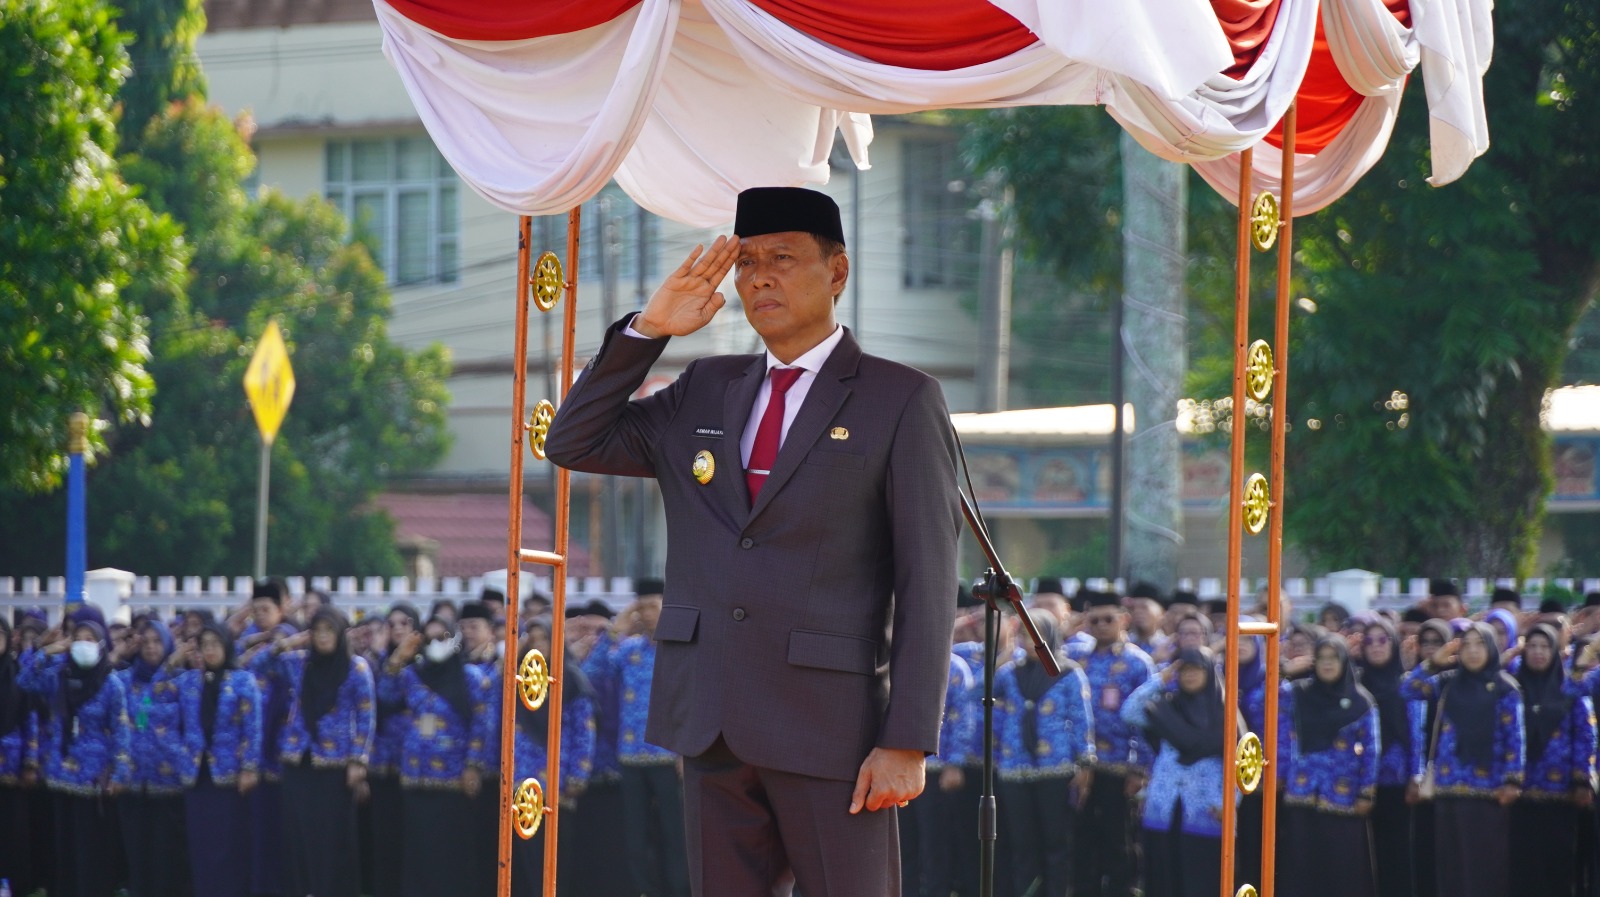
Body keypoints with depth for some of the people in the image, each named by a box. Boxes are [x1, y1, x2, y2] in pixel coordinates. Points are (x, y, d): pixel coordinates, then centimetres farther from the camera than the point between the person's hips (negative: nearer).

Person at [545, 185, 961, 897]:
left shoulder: (901, 402, -2)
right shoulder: (705, 393, 15)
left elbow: (927, 582, -7)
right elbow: (573, 444, 14)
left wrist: (906, 744, -14)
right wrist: (646, 331, 3)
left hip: (828, 727, -5)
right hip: (709, 725, 5)